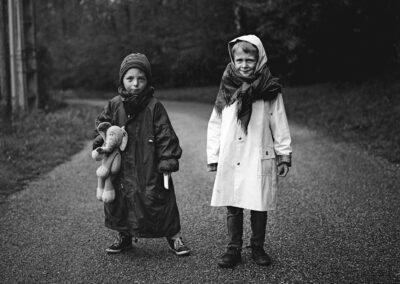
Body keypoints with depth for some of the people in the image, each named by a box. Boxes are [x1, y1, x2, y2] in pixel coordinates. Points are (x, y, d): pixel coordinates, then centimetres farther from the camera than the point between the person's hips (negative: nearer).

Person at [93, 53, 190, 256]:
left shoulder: (154, 106, -9)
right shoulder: (114, 105, 2)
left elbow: (166, 134, -9)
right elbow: (103, 123, 18)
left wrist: (168, 159, -13)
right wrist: (102, 139, -1)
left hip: (149, 166, -4)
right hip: (122, 167, 4)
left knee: (157, 200, 0)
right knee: (119, 198, 11)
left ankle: (173, 236, 19)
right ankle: (124, 236, 31)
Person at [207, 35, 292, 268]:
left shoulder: (270, 92, -1)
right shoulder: (227, 91, 4)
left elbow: (280, 126, 2)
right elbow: (215, 126, 8)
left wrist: (284, 155, 1)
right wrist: (213, 157, 6)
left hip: (259, 160, -1)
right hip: (229, 161, 2)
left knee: (259, 207, 7)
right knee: (233, 207, 7)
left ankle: (258, 247, 25)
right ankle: (234, 249, 20)